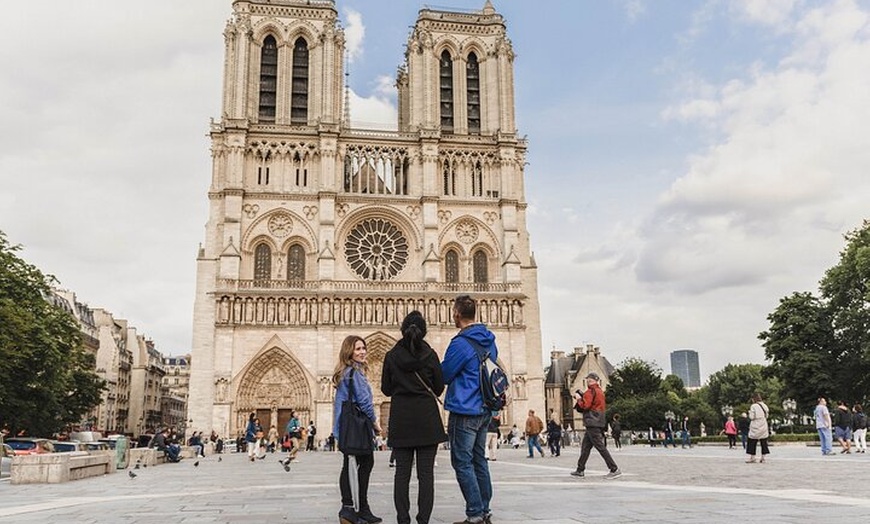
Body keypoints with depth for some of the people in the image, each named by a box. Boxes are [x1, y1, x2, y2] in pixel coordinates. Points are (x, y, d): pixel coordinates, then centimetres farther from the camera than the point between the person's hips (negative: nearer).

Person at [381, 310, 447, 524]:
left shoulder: (391, 356, 0)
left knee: (402, 472, 5)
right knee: (426, 473, 1)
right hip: (427, 418, -1)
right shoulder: (430, 355, -3)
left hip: (401, 418, 1)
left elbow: (386, 389, 6)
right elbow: (439, 388, 3)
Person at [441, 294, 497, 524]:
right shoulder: (489, 340, 9)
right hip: (485, 410, 8)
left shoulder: (461, 344, -18)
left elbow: (442, 376, -9)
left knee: (463, 463, -2)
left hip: (464, 411, -8)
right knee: (479, 460, 15)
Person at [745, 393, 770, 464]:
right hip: (764, 427, 5)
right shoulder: (764, 406, 5)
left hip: (756, 427, -5)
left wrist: (749, 412, 6)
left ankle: (752, 457, -1)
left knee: (752, 442, 2)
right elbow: (766, 416, 10)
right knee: (763, 442, 9)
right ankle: (763, 457, 9)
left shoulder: (753, 406, -12)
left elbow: (751, 417, -11)